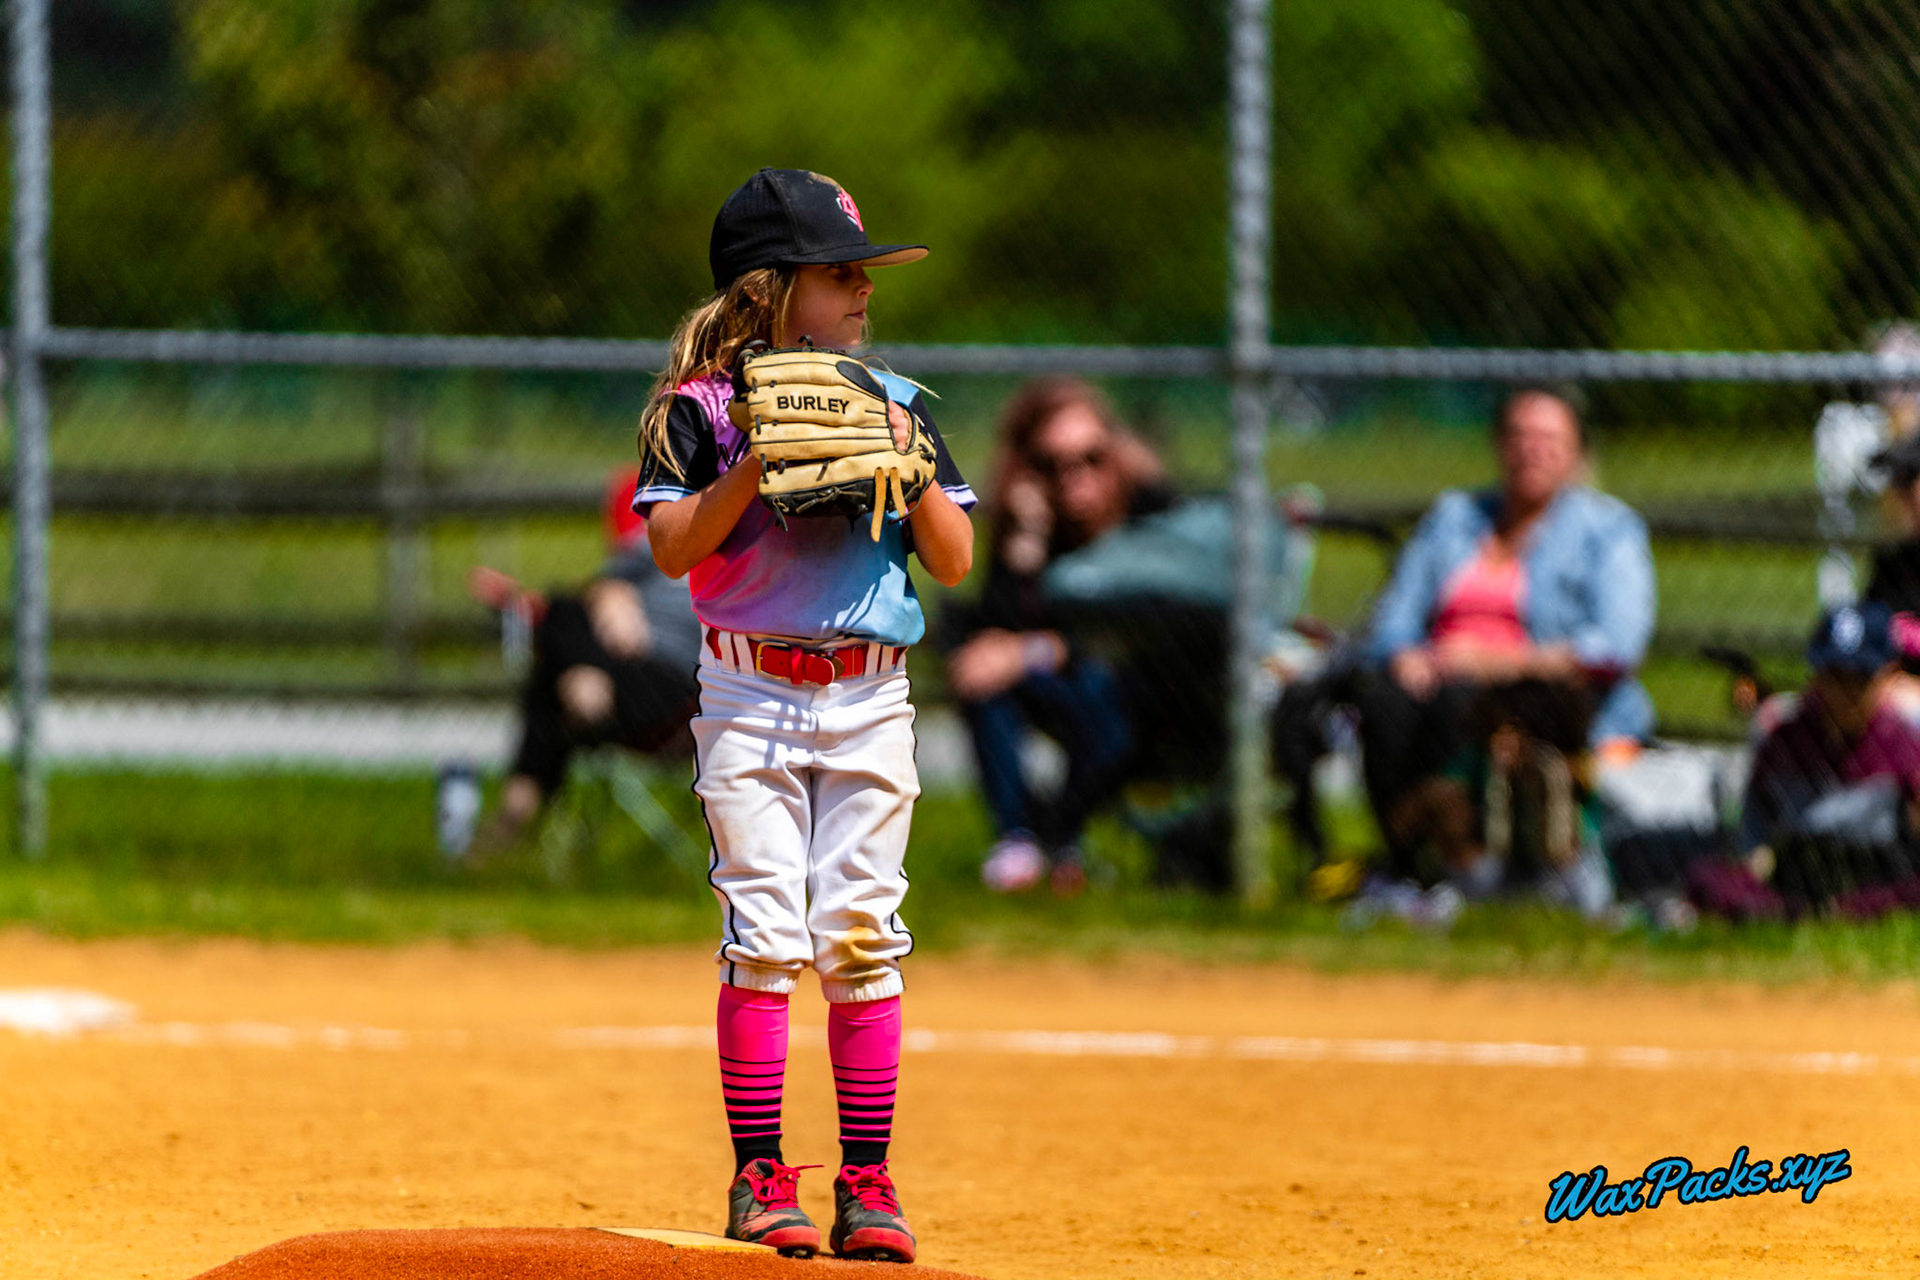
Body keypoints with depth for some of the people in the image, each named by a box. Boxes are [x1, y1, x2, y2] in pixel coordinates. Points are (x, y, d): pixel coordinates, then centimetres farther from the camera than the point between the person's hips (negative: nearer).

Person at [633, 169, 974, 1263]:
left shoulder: (895, 404, 9)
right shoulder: (703, 408, 0)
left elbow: (954, 561, 5)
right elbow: (673, 548, -10)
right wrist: (759, 459, -19)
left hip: (871, 700, 2)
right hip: (750, 692, -2)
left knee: (862, 935, -1)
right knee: (765, 934, -7)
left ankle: (868, 1182, 2)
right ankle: (760, 1176, 0)